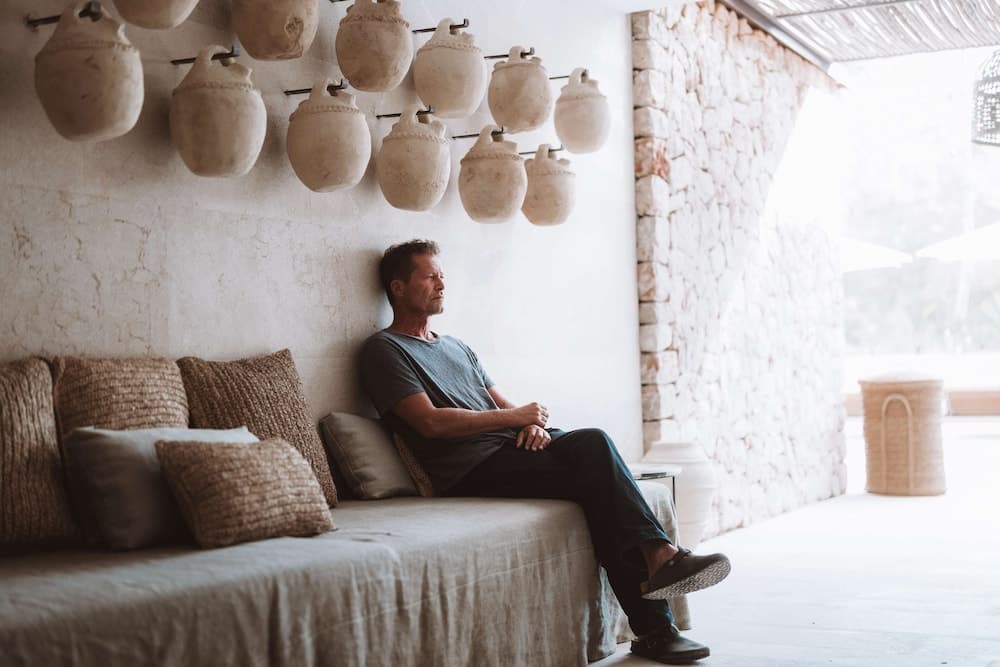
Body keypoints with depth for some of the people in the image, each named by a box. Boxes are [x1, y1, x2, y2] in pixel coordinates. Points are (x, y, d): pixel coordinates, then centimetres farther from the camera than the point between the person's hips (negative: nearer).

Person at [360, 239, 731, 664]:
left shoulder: (457, 349, 29)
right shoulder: (384, 350, 3)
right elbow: (432, 422, -10)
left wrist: (533, 423, -1)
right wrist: (514, 417, -8)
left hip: (513, 446, 6)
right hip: (472, 470, -6)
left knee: (592, 442, -23)